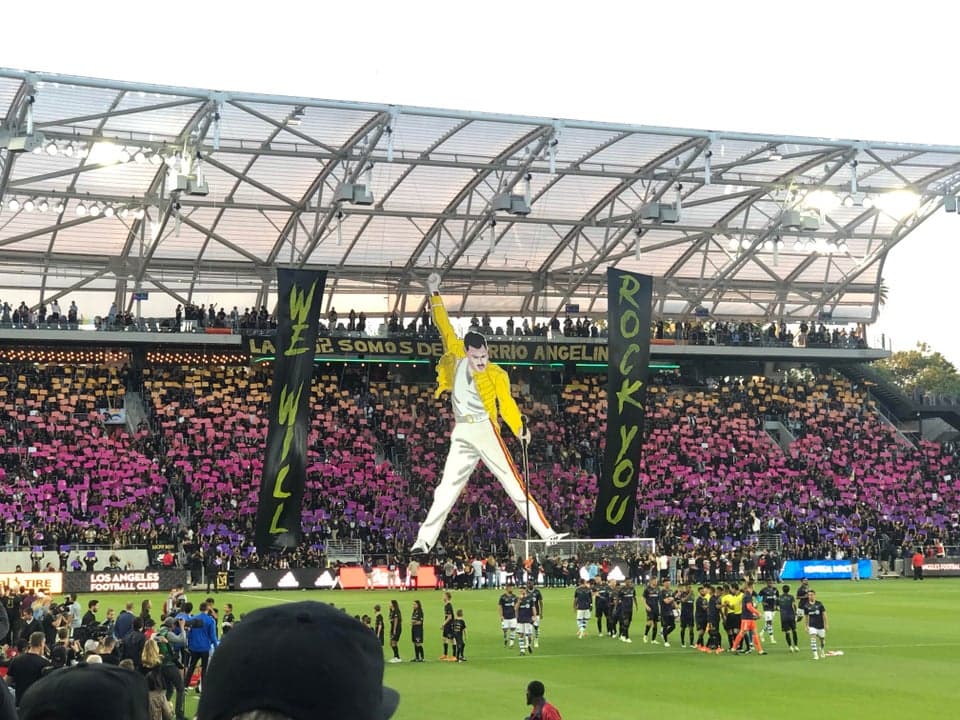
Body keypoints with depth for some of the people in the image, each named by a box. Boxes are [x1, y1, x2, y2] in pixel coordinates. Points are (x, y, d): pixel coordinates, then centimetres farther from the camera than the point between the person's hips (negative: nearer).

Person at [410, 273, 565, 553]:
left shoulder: (497, 374, -8)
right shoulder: (458, 356, 4)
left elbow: (506, 402, -18)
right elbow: (444, 327, 12)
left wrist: (520, 428, -34)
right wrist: (434, 293, 14)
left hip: (485, 430, -4)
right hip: (461, 434, 4)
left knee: (514, 483, -8)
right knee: (447, 488, 6)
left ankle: (547, 533, -10)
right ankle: (424, 540, 11)